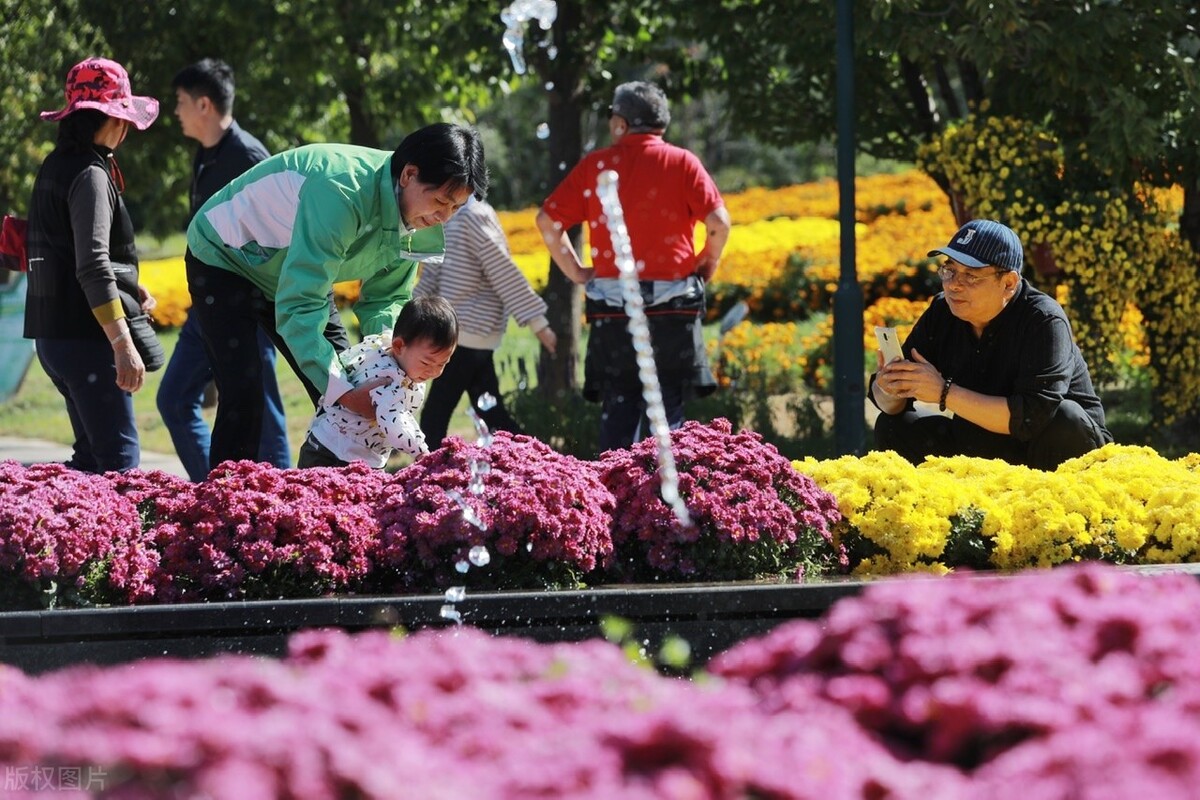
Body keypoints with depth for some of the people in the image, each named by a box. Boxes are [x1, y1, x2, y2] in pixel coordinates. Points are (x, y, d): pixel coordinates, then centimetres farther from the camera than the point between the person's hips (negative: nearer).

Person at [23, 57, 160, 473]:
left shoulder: (56, 166, 14)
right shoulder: (90, 174, -14)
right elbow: (92, 267, -23)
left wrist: (130, 289, 14)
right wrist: (124, 345, -27)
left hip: (53, 332, 10)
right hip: (84, 334, -10)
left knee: (93, 455, 15)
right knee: (120, 458, -11)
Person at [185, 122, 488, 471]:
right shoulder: (342, 192, -40)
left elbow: (385, 297, -2)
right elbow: (296, 308, -40)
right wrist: (343, 392, -43)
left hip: (292, 271, 8)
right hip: (224, 259, -8)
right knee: (243, 397, -21)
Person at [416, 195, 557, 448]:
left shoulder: (472, 216, -16)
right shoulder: (446, 218, 12)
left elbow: (506, 274, -18)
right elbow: (432, 277, 19)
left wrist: (537, 322, -18)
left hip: (468, 334, -9)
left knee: (434, 417, -6)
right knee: (492, 416, 10)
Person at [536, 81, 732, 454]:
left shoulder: (595, 165, 5)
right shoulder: (682, 163, 0)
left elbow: (548, 220, 4)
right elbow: (719, 221, -10)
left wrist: (576, 272, 11)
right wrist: (708, 264, 7)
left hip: (611, 307, 1)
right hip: (672, 303, -1)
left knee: (617, 410, 6)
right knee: (666, 410, 2)